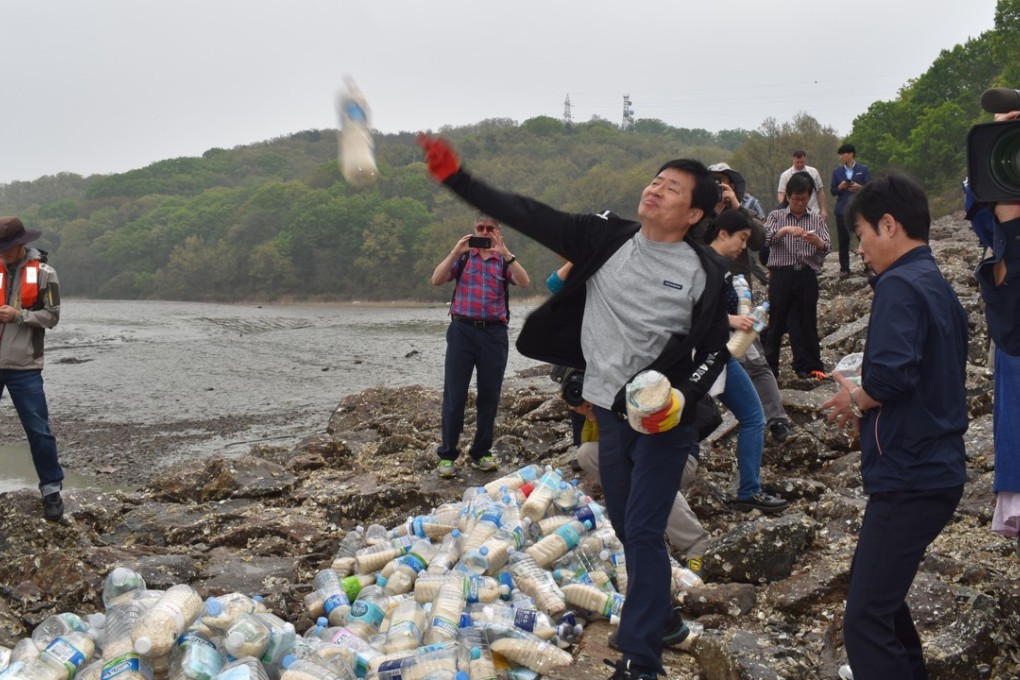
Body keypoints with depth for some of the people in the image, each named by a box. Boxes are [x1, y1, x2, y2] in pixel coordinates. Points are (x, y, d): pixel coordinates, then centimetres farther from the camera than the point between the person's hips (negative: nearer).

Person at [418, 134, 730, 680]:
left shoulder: (702, 272, -10)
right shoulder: (606, 238, -1)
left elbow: (714, 350, -2)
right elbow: (530, 217, -5)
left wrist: (682, 398, -19)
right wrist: (457, 179, -10)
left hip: (664, 420, -5)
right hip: (610, 413, 5)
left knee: (643, 532, -8)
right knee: (626, 527, 16)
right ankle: (660, 618, 37)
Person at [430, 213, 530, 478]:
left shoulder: (505, 260, 13)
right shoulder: (463, 256, 12)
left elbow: (524, 282, -7)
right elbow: (437, 280, -1)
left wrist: (506, 253, -17)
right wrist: (455, 252, -11)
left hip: (494, 333, 1)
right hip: (462, 330, -1)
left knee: (489, 396, 5)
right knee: (454, 395, -3)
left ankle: (481, 453, 15)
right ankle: (447, 455, 1)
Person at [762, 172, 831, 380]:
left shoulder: (816, 220, 12)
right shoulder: (776, 216, 8)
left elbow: (825, 248, 3)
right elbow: (765, 237, -9)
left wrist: (817, 241, -19)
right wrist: (786, 230, -25)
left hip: (807, 276, 2)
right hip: (782, 275, -1)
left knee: (807, 321, 5)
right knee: (777, 321, 4)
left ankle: (809, 366, 11)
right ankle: (769, 366, 12)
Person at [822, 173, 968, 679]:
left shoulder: (900, 285, -14)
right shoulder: (939, 287, 15)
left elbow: (892, 371, -28)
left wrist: (856, 399, -8)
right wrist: (869, 409, 7)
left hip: (909, 477, -10)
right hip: (935, 468, 10)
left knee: (865, 622, -8)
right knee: (877, 592, 25)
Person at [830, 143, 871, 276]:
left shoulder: (863, 169, 2)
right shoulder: (837, 171, 8)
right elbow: (832, 191, 9)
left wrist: (860, 187, -19)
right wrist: (840, 187, -11)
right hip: (842, 210, 2)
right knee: (843, 240, 2)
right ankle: (844, 268, 7)